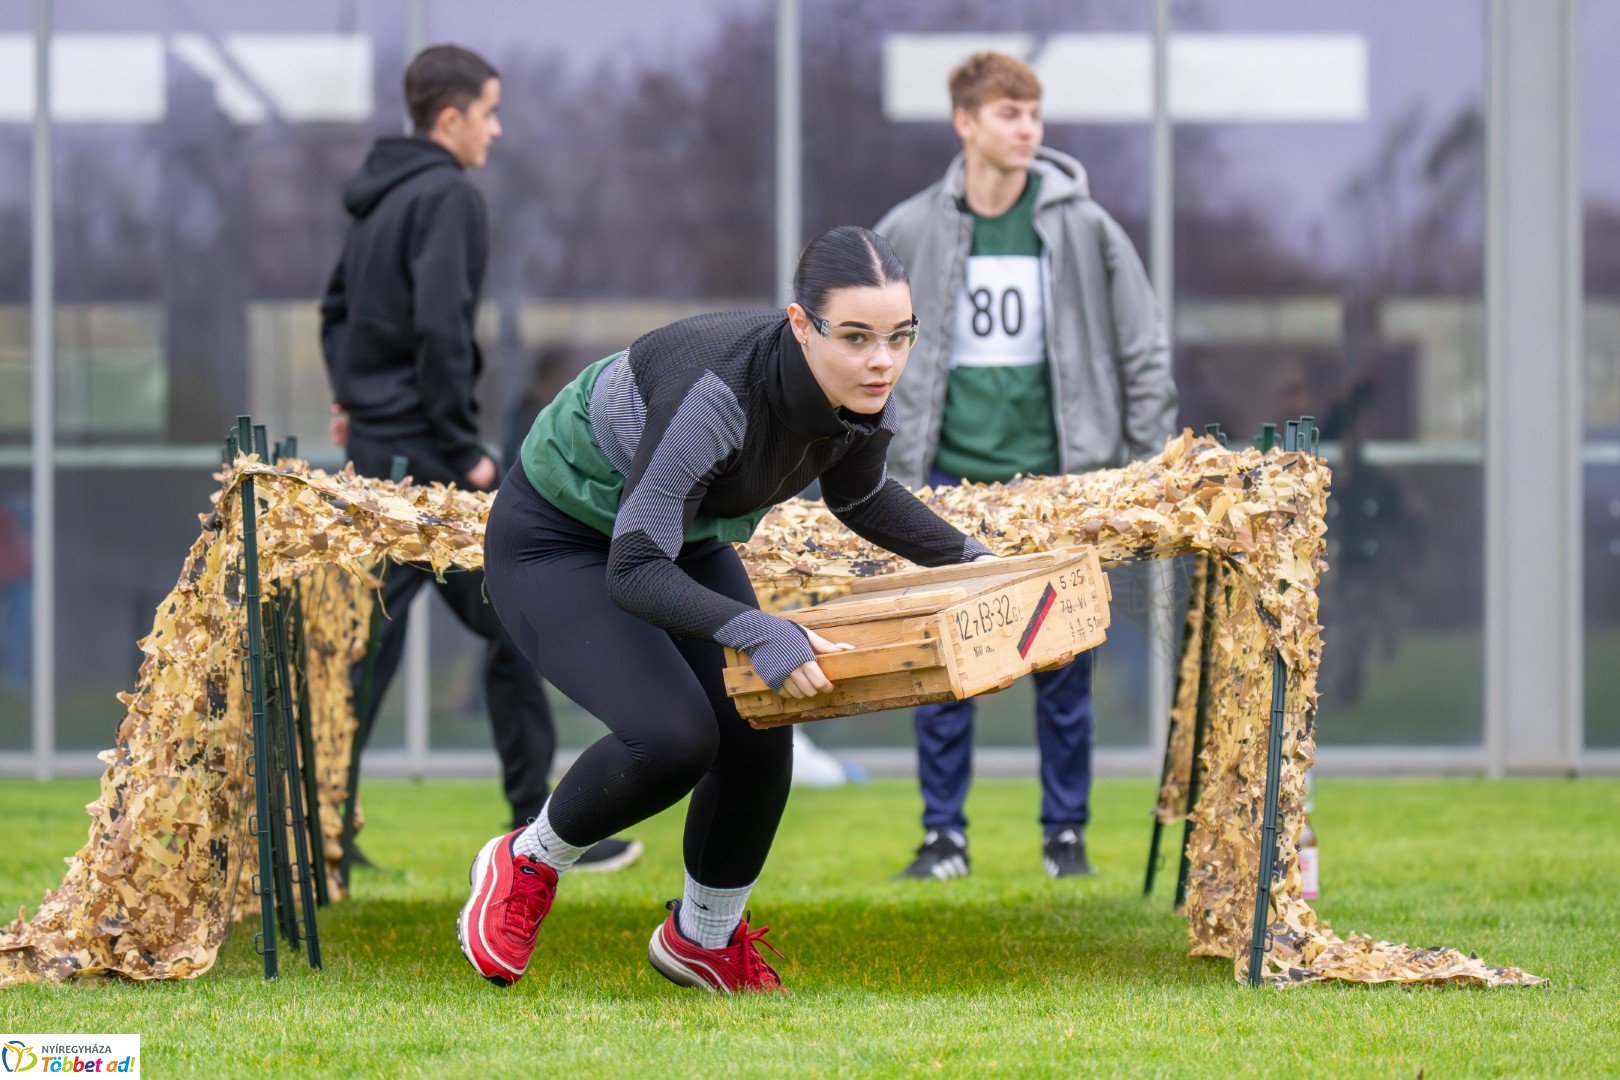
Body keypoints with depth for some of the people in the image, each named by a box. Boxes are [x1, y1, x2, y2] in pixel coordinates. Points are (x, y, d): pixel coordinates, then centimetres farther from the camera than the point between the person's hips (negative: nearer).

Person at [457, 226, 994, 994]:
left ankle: (703, 938, 21)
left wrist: (968, 558, -4)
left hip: (686, 540, 7)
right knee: (672, 736, -24)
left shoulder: (864, 392, -17)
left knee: (758, 738, -7)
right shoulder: (715, 391, -40)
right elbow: (635, 573, -37)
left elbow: (859, 497, 7)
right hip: (555, 543, -7)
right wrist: (757, 634, -50)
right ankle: (528, 864, 6)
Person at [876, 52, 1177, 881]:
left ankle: (1065, 833, 14)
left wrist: (1151, 465, 2)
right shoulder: (908, 234, 1)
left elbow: (1143, 349, 6)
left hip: (1056, 476, 0)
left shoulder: (1083, 228, 0)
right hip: (948, 478, 0)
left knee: (1063, 666, 3)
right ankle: (944, 833, 11)